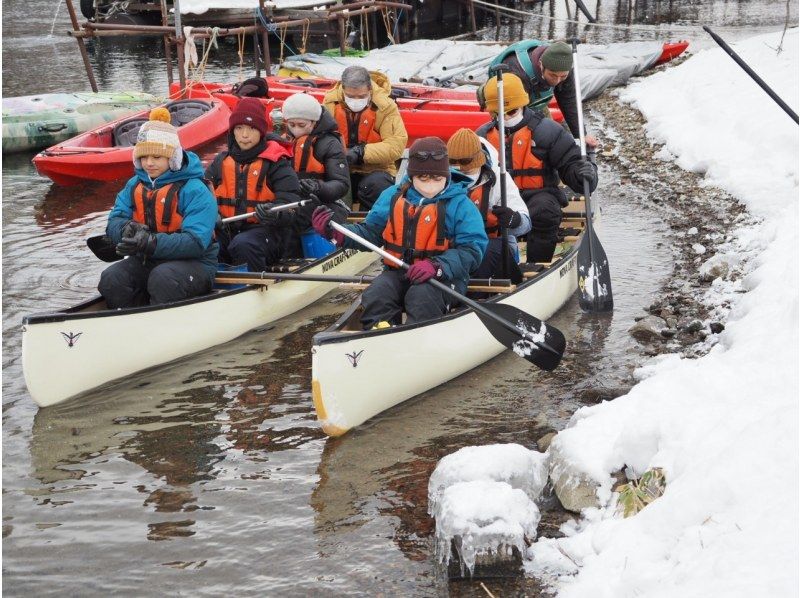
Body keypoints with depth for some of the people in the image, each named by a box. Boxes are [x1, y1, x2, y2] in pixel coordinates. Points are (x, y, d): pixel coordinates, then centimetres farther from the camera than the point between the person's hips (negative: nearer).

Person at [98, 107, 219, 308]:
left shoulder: (194, 190, -12)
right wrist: (127, 230, -24)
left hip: (193, 263, -5)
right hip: (146, 262, 6)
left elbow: (196, 242, -23)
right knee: (110, 279, -21)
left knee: (162, 278, -37)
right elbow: (114, 222, 3)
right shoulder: (134, 185, 10)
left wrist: (151, 242, -35)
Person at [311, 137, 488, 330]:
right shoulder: (392, 196, 7)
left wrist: (437, 266, -28)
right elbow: (370, 233, 14)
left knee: (421, 297, -35)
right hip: (399, 272, 4)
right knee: (375, 297, -25)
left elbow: (471, 250, -11)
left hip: (443, 276, -4)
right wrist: (336, 232, -5)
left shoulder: (460, 204, -6)